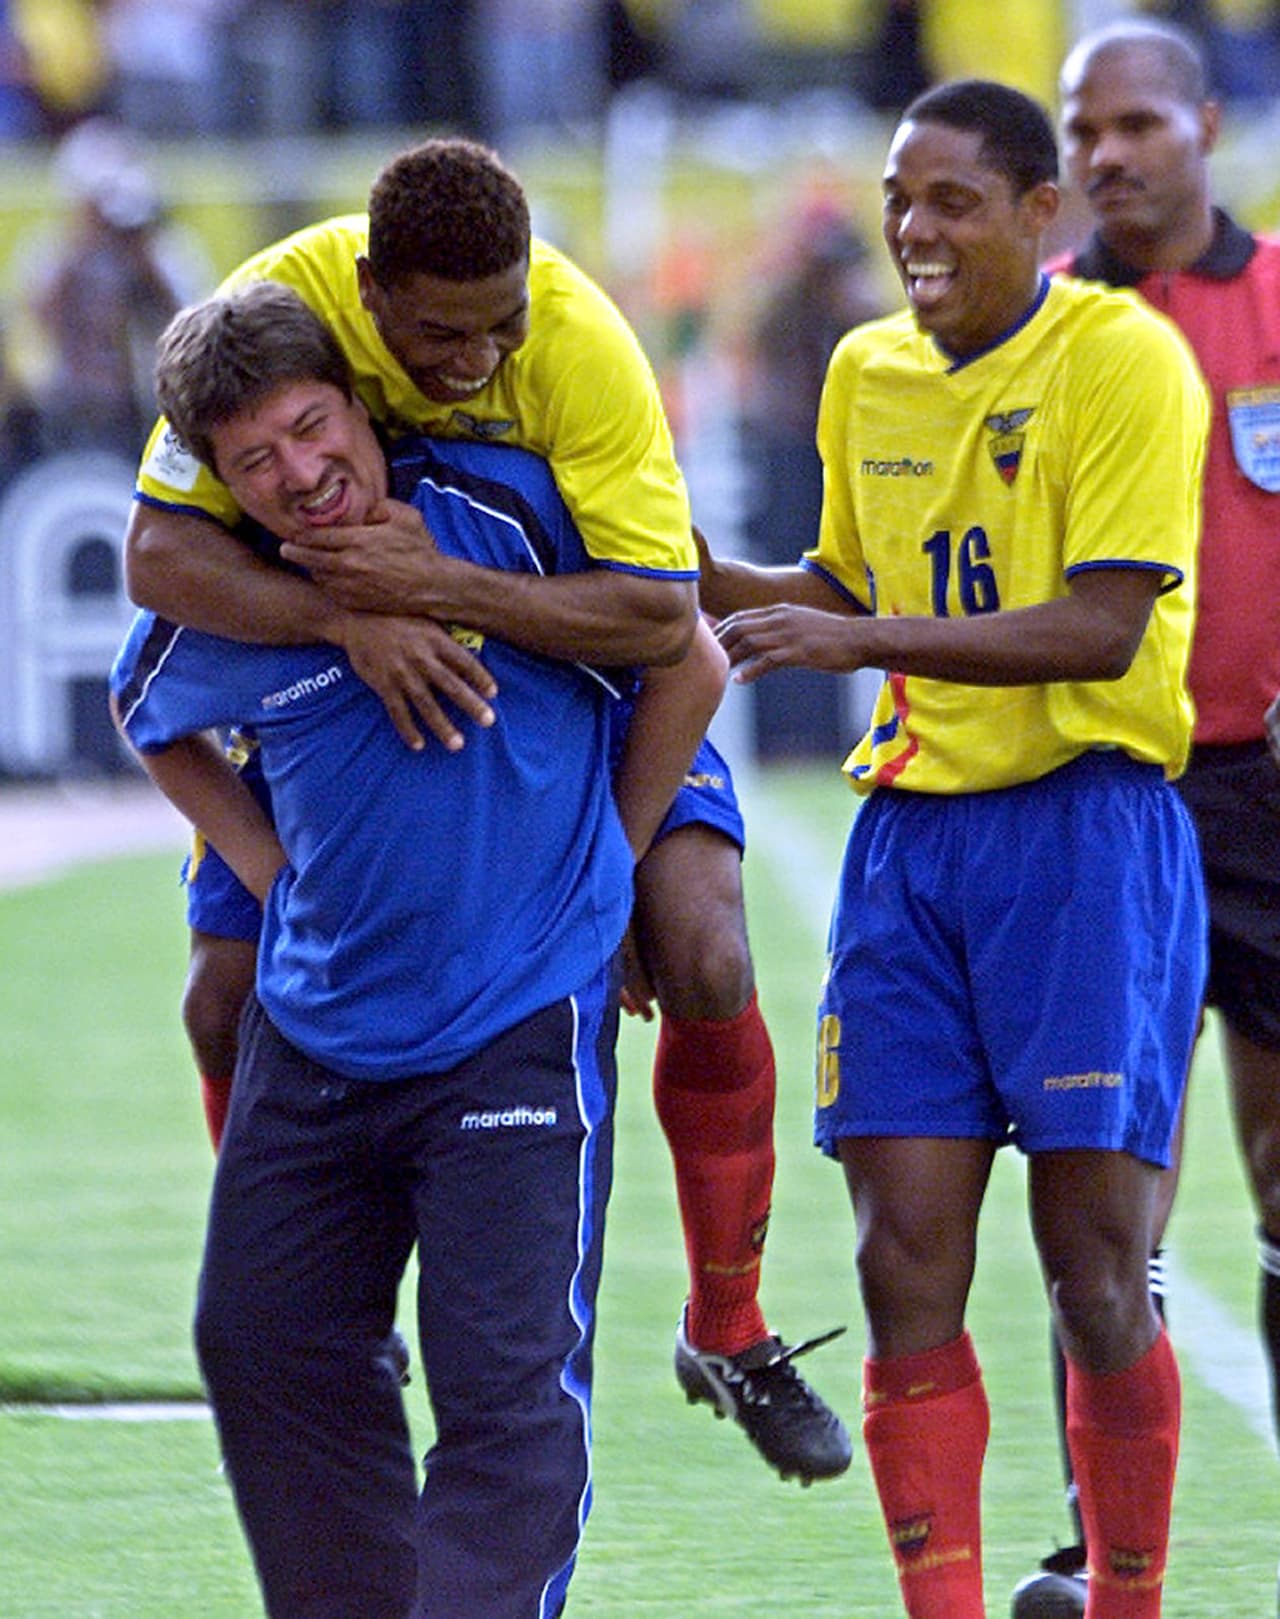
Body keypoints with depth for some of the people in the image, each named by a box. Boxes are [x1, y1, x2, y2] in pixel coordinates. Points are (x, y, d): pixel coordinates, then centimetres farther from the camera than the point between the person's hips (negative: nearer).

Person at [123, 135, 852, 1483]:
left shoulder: (584, 345, -32)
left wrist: (440, 588, -48)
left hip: (580, 659, -2)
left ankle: (728, 1331, 5)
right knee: (228, 997, -7)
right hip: (348, 669, 2)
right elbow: (158, 552, -30)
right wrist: (350, 612, -46)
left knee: (706, 965, -17)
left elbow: (660, 618, -36)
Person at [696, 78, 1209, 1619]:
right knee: (904, 1268, -2)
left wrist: (856, 639, -21)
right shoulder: (865, 372, 11)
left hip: (1087, 825, -5)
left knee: (1094, 1267, -5)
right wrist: (709, 582, 7)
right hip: (909, 830, 5)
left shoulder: (1120, 357, -8)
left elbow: (1104, 627, -16)